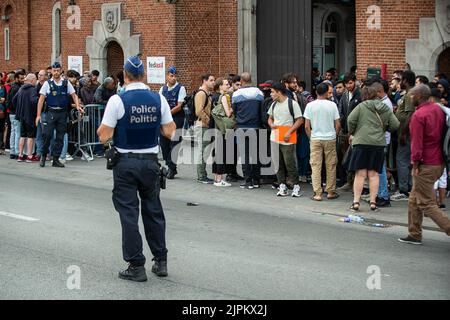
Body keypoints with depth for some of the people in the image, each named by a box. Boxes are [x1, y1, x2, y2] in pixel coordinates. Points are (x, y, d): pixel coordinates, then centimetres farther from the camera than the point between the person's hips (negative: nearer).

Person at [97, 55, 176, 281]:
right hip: (151, 161, 4)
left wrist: (101, 128, 10)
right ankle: (161, 261, 21)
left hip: (125, 163, -3)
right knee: (153, 211, 16)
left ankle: (136, 266, 5)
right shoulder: (158, 99, -1)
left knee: (129, 213, 3)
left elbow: (104, 136, -12)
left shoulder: (117, 101, -12)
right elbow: (169, 131, 2)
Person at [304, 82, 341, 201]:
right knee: (331, 166, 10)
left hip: (315, 139, 0)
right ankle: (330, 192, 15)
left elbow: (307, 126, -3)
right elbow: (338, 125, -3)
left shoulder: (310, 105, -3)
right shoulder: (332, 105, -5)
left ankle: (317, 194, 0)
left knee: (316, 166, 3)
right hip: (330, 138, 0)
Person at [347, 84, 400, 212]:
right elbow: (395, 125, 5)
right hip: (379, 143, 3)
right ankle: (373, 202, 7)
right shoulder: (386, 109, 9)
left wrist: (352, 133, 7)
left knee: (360, 173, 1)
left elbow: (351, 120, -8)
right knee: (374, 174, 9)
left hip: (362, 142, -3)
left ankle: (356, 202, -1)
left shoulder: (362, 106, -1)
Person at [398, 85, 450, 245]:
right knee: (414, 200, 18)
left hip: (425, 165, -9)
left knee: (426, 204, -2)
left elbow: (417, 143, -19)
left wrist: (415, 163, -11)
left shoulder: (418, 115, -17)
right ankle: (414, 235, 22)